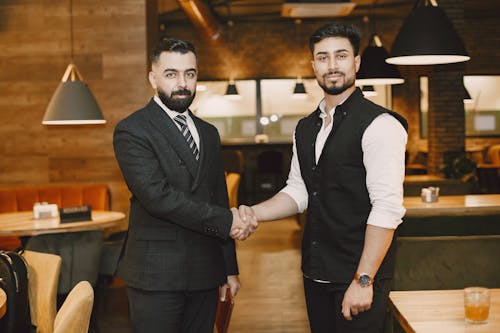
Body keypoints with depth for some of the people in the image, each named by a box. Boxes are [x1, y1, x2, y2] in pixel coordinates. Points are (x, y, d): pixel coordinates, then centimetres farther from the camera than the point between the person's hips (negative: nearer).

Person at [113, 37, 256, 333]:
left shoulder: (209, 133, 14)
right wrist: (226, 220, -17)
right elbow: (158, 196, -19)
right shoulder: (132, 131, -7)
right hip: (156, 275, -6)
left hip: (204, 275, 6)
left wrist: (230, 269, 15)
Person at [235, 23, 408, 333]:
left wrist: (363, 281, -21)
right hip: (315, 272, 7)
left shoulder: (380, 124, -13)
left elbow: (387, 208, -19)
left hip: (358, 273, -6)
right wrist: (253, 213, -3)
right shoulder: (306, 128, 11)